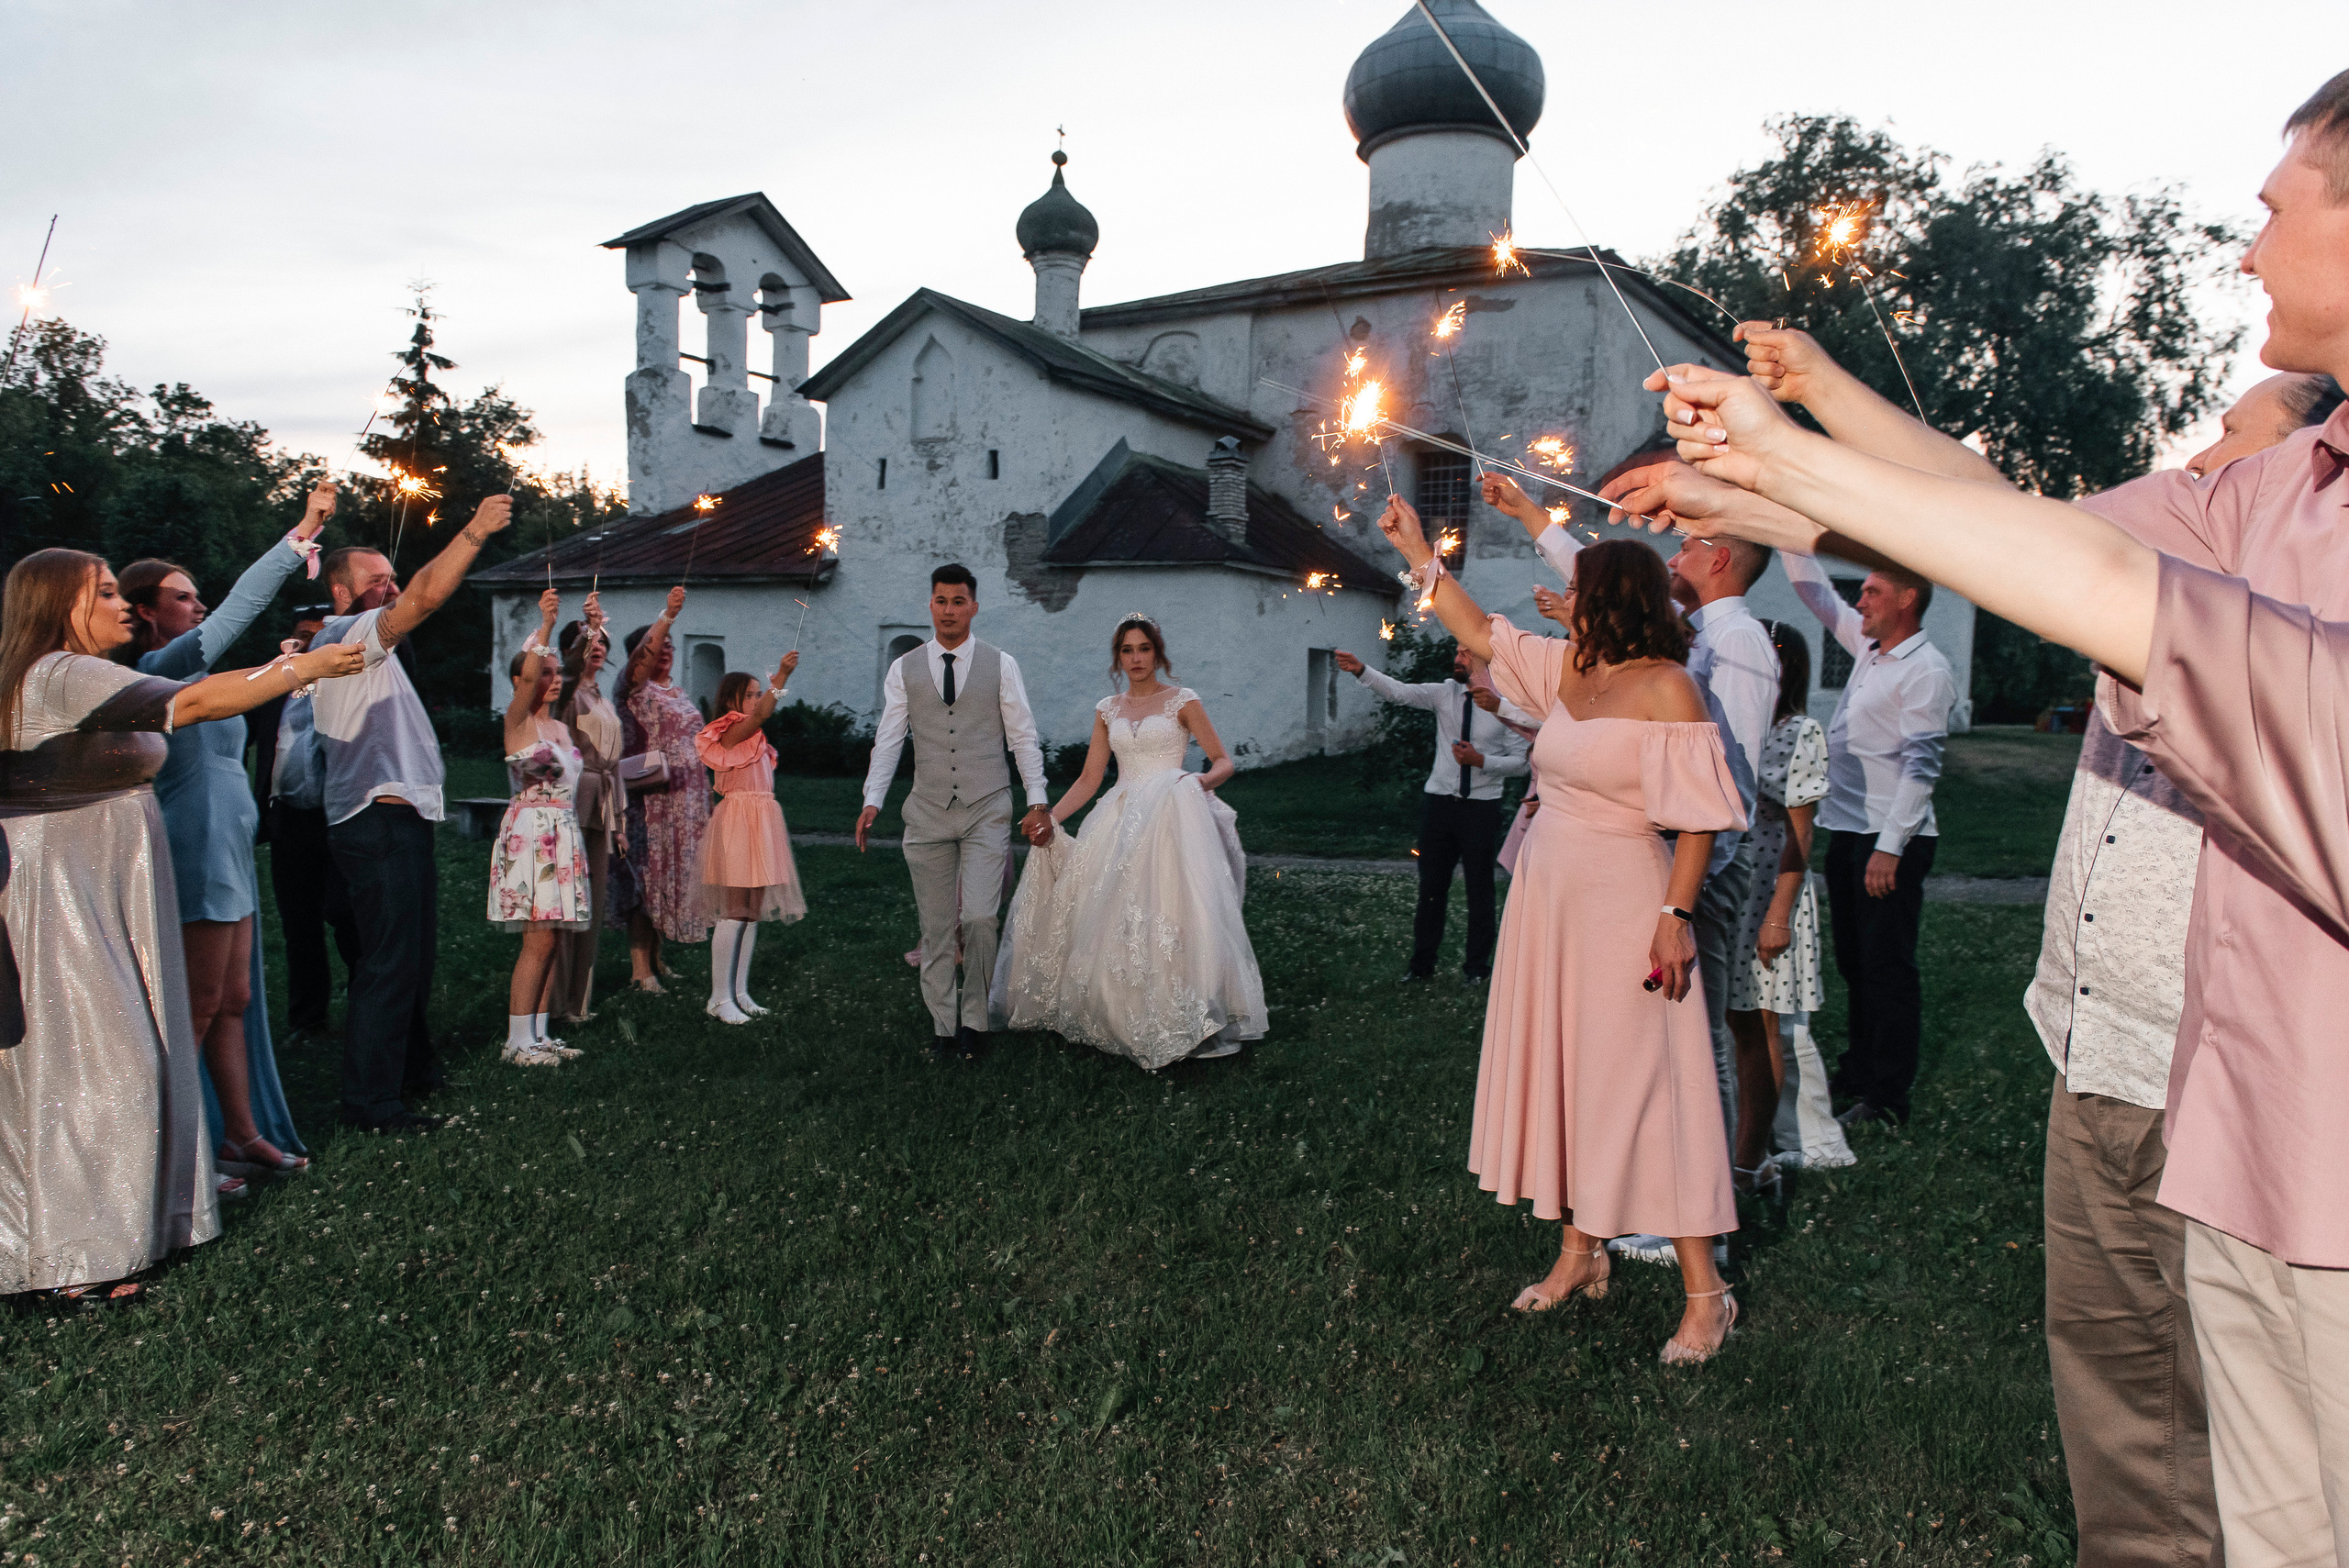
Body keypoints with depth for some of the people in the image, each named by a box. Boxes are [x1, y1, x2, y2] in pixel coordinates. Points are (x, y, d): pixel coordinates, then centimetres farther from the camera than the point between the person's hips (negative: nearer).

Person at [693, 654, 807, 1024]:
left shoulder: (754, 737, 18)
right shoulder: (730, 731, -9)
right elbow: (761, 714, -27)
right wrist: (782, 674, -35)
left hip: (761, 822, 9)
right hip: (737, 820, -9)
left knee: (752, 911, 9)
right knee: (734, 913, -8)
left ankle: (739, 993, 14)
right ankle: (719, 998, -3)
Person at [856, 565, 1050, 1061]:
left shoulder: (1001, 665, 3)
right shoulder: (904, 669, 7)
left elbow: (1023, 736, 1)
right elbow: (888, 739, 3)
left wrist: (1037, 800, -7)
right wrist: (872, 801, -8)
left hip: (987, 810, -2)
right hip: (928, 811, 2)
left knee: (979, 918, -10)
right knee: (936, 926, 6)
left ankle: (974, 1021, 8)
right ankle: (942, 1024, 17)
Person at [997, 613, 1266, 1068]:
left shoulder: (1183, 701, 6)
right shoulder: (1107, 710, 17)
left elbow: (1223, 762, 4)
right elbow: (1089, 779, 14)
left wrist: (1203, 781, -19)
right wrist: (1049, 817, 1)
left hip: (1171, 817, -4)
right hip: (1120, 821, 4)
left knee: (1164, 910, -23)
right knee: (1110, 913, -5)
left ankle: (1176, 1022, -18)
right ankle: (1118, 1017, 12)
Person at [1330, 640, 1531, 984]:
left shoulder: (1507, 704, -5)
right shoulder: (1444, 693, 2)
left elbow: (1522, 761, -4)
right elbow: (1398, 691, -10)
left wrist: (1480, 760, -18)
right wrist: (1360, 670, -25)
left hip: (1482, 807, -3)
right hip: (1439, 801, 3)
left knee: (1480, 889, 8)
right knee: (1431, 887, 10)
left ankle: (1477, 965, 24)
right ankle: (1422, 964, 21)